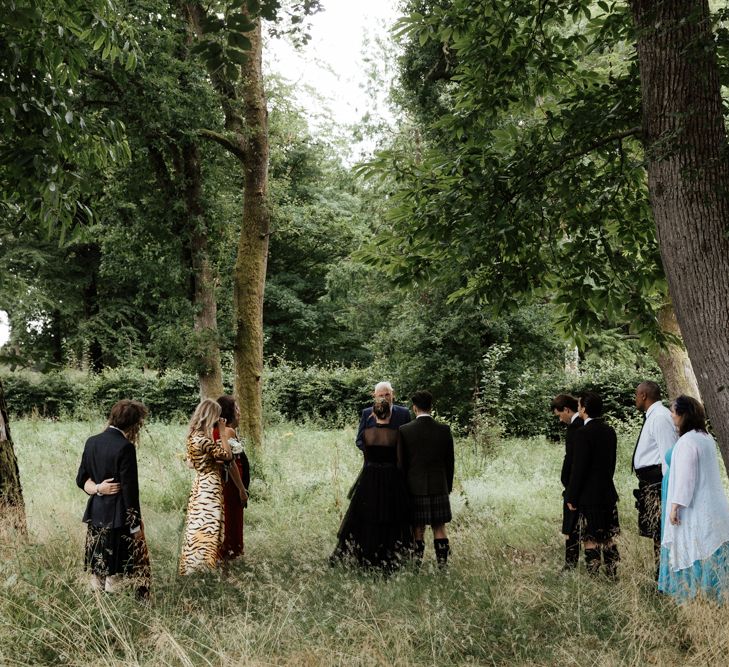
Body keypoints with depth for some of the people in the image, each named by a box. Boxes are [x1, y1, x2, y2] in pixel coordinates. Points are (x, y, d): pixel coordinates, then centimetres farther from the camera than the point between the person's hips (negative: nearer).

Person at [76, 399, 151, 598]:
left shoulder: (92, 442, 6)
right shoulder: (125, 447, -15)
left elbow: (81, 479, 12)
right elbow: (129, 490, -14)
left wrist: (96, 488, -6)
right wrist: (136, 525, -8)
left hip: (95, 515, 7)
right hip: (117, 517, -7)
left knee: (98, 571, 12)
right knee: (114, 573, -1)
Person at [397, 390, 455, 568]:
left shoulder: (404, 431, -7)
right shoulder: (444, 430, -3)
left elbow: (401, 463, -3)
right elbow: (450, 461, 4)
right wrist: (448, 486, 15)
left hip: (415, 487, -1)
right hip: (439, 486, 1)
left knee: (418, 529, 7)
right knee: (439, 527, 9)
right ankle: (442, 563, 5)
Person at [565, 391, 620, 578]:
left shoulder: (583, 433, -17)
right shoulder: (610, 431, 8)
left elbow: (578, 468, -16)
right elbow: (612, 462, 14)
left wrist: (572, 498, -10)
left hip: (589, 496, -8)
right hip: (608, 494, 8)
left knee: (590, 540, -1)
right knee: (608, 538, 14)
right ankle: (612, 576, 19)